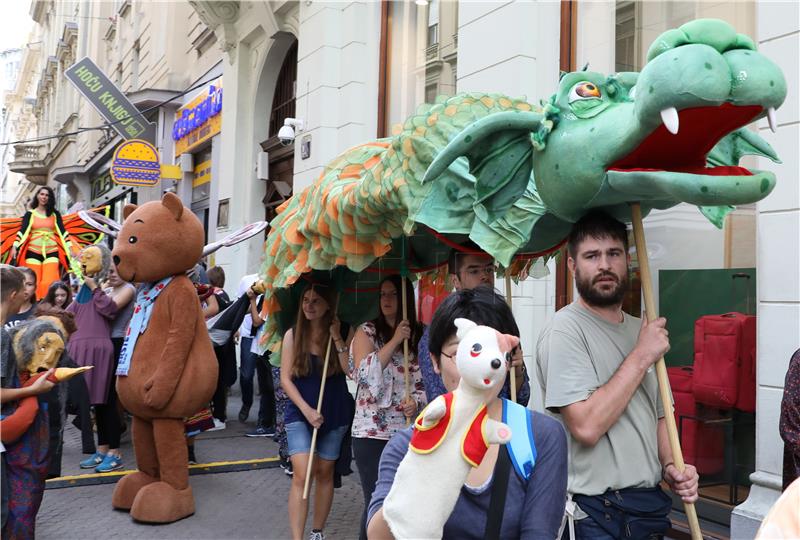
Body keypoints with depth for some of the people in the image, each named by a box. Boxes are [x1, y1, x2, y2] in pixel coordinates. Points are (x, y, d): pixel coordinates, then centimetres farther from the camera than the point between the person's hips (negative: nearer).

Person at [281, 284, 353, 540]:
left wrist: (337, 339, -17)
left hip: (334, 413, 2)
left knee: (324, 473, 12)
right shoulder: (293, 335, -4)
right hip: (301, 413, -2)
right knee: (302, 474, -13)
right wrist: (306, 410, -13)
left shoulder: (340, 332, -2)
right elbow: (285, 378, -5)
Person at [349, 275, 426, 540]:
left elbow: (426, 382, 9)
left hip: (407, 431, 3)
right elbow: (366, 374, -12)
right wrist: (394, 341, -12)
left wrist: (416, 401, -11)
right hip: (372, 432, -3)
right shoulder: (367, 332, 2)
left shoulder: (418, 335, 8)